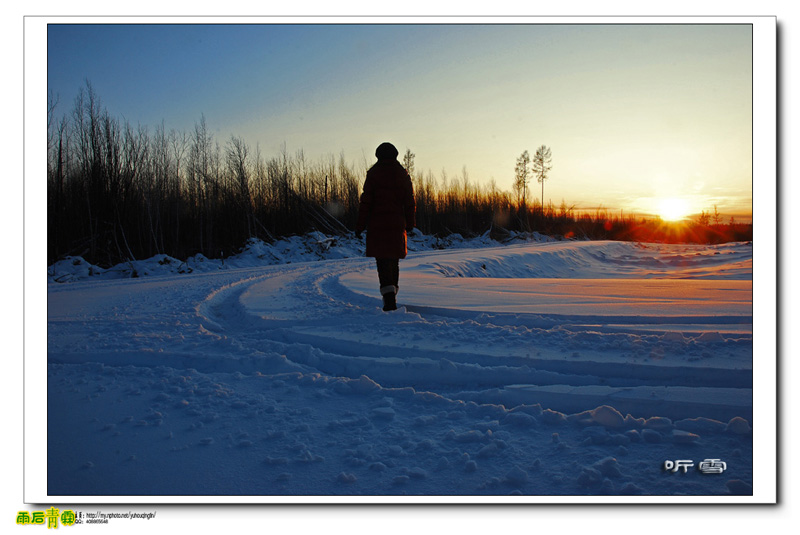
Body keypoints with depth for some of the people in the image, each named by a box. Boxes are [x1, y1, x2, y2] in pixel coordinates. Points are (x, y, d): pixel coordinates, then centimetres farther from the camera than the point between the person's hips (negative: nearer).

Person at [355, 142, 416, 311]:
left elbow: (366, 202, -6)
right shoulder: (403, 174, 6)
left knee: (382, 262, -3)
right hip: (397, 225, 3)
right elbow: (410, 202, 7)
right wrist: (410, 225, 15)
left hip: (377, 225, -3)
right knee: (394, 261, 15)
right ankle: (391, 297, 24)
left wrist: (360, 226, -2)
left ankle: (389, 298, -18)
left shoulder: (373, 174, -3)